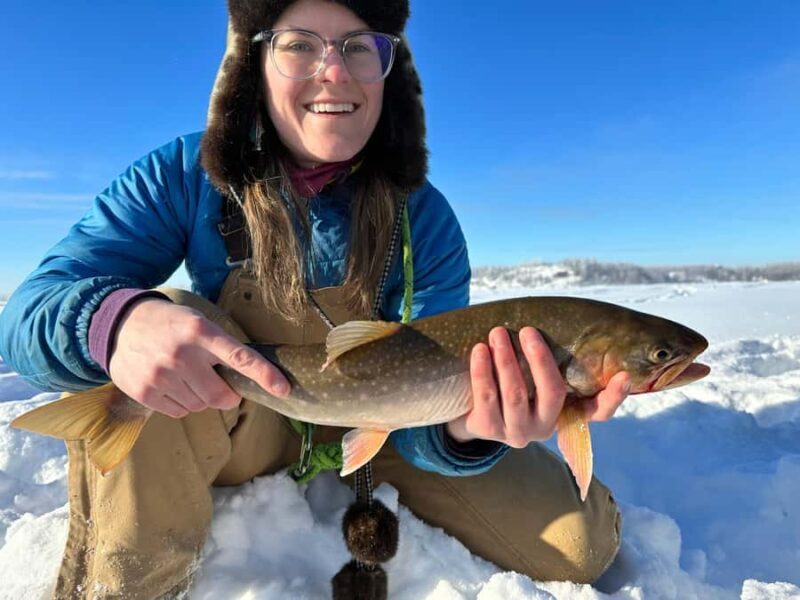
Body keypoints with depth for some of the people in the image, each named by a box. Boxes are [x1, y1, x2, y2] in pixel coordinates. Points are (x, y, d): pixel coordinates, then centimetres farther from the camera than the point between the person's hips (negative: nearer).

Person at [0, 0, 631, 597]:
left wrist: (462, 425, -46)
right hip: (229, 428, 0)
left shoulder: (425, 221, -17)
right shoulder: (187, 177, -16)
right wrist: (115, 321, -46)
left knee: (579, 543, -7)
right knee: (145, 326, -32)